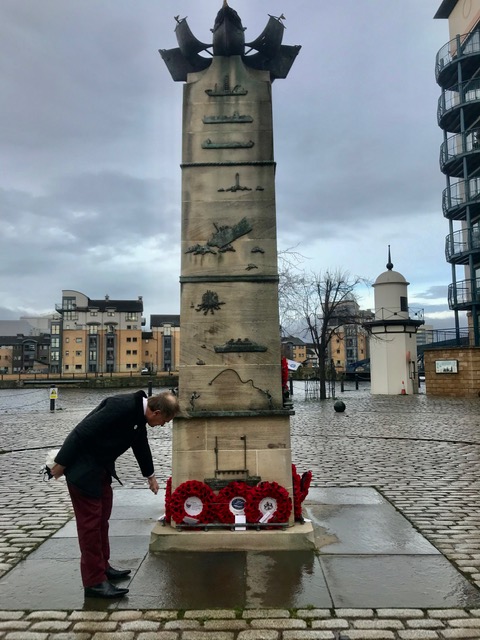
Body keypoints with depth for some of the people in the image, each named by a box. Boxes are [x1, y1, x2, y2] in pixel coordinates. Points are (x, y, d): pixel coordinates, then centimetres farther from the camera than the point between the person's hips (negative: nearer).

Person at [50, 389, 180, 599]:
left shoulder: (139, 415, 2)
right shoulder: (122, 406, -29)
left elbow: (141, 444, 20)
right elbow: (82, 431, -27)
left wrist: (150, 475, 34)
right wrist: (61, 462, -20)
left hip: (100, 468, 10)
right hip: (83, 469, -10)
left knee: (102, 519, 19)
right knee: (90, 523, -2)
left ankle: (102, 567, 34)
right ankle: (94, 582, 7)